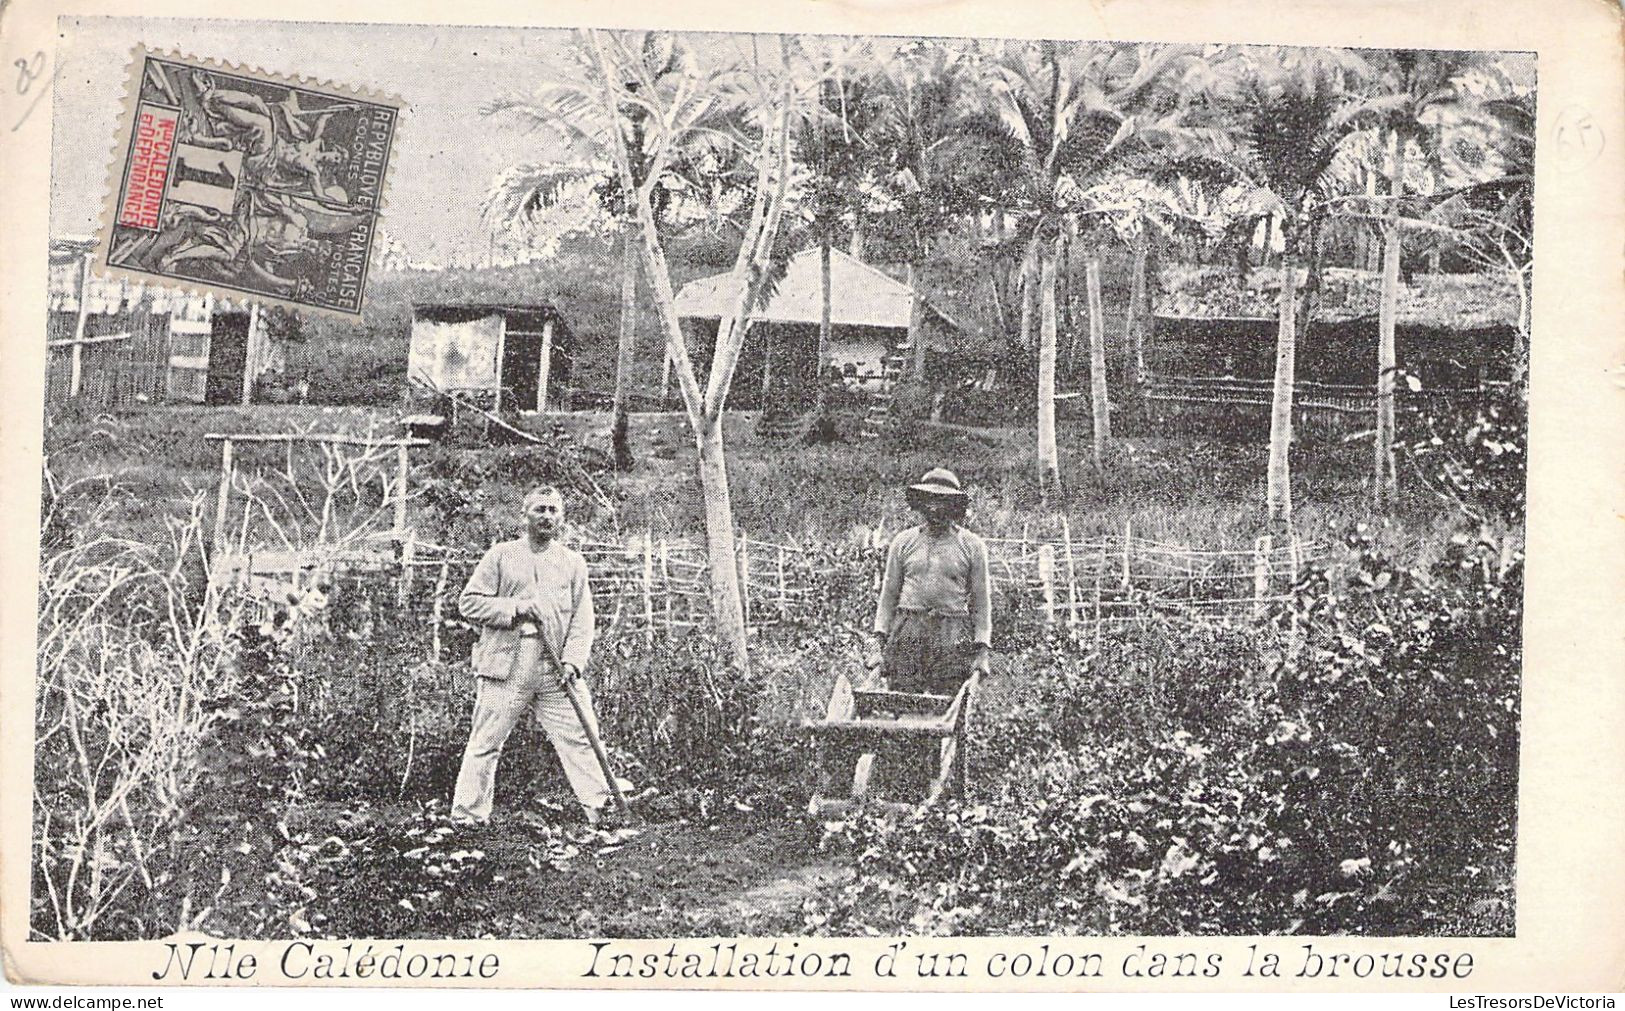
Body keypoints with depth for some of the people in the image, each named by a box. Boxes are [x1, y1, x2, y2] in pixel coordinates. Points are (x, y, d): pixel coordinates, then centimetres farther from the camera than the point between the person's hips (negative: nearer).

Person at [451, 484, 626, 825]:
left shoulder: (573, 563, 13)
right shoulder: (501, 556, 7)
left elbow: (582, 621, 6)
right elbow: (469, 602, 2)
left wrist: (572, 662, -9)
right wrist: (516, 608, -10)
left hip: (556, 673, 2)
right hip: (505, 670, -2)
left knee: (581, 739, -3)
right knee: (485, 743, 0)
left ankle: (603, 809, 1)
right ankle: (467, 816, 7)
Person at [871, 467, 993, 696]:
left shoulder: (972, 546, 8)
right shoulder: (903, 543, 12)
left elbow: (981, 599, 8)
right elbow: (889, 593, 14)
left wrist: (982, 650, 2)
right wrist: (881, 637, 5)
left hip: (953, 636, -1)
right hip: (908, 632, 1)